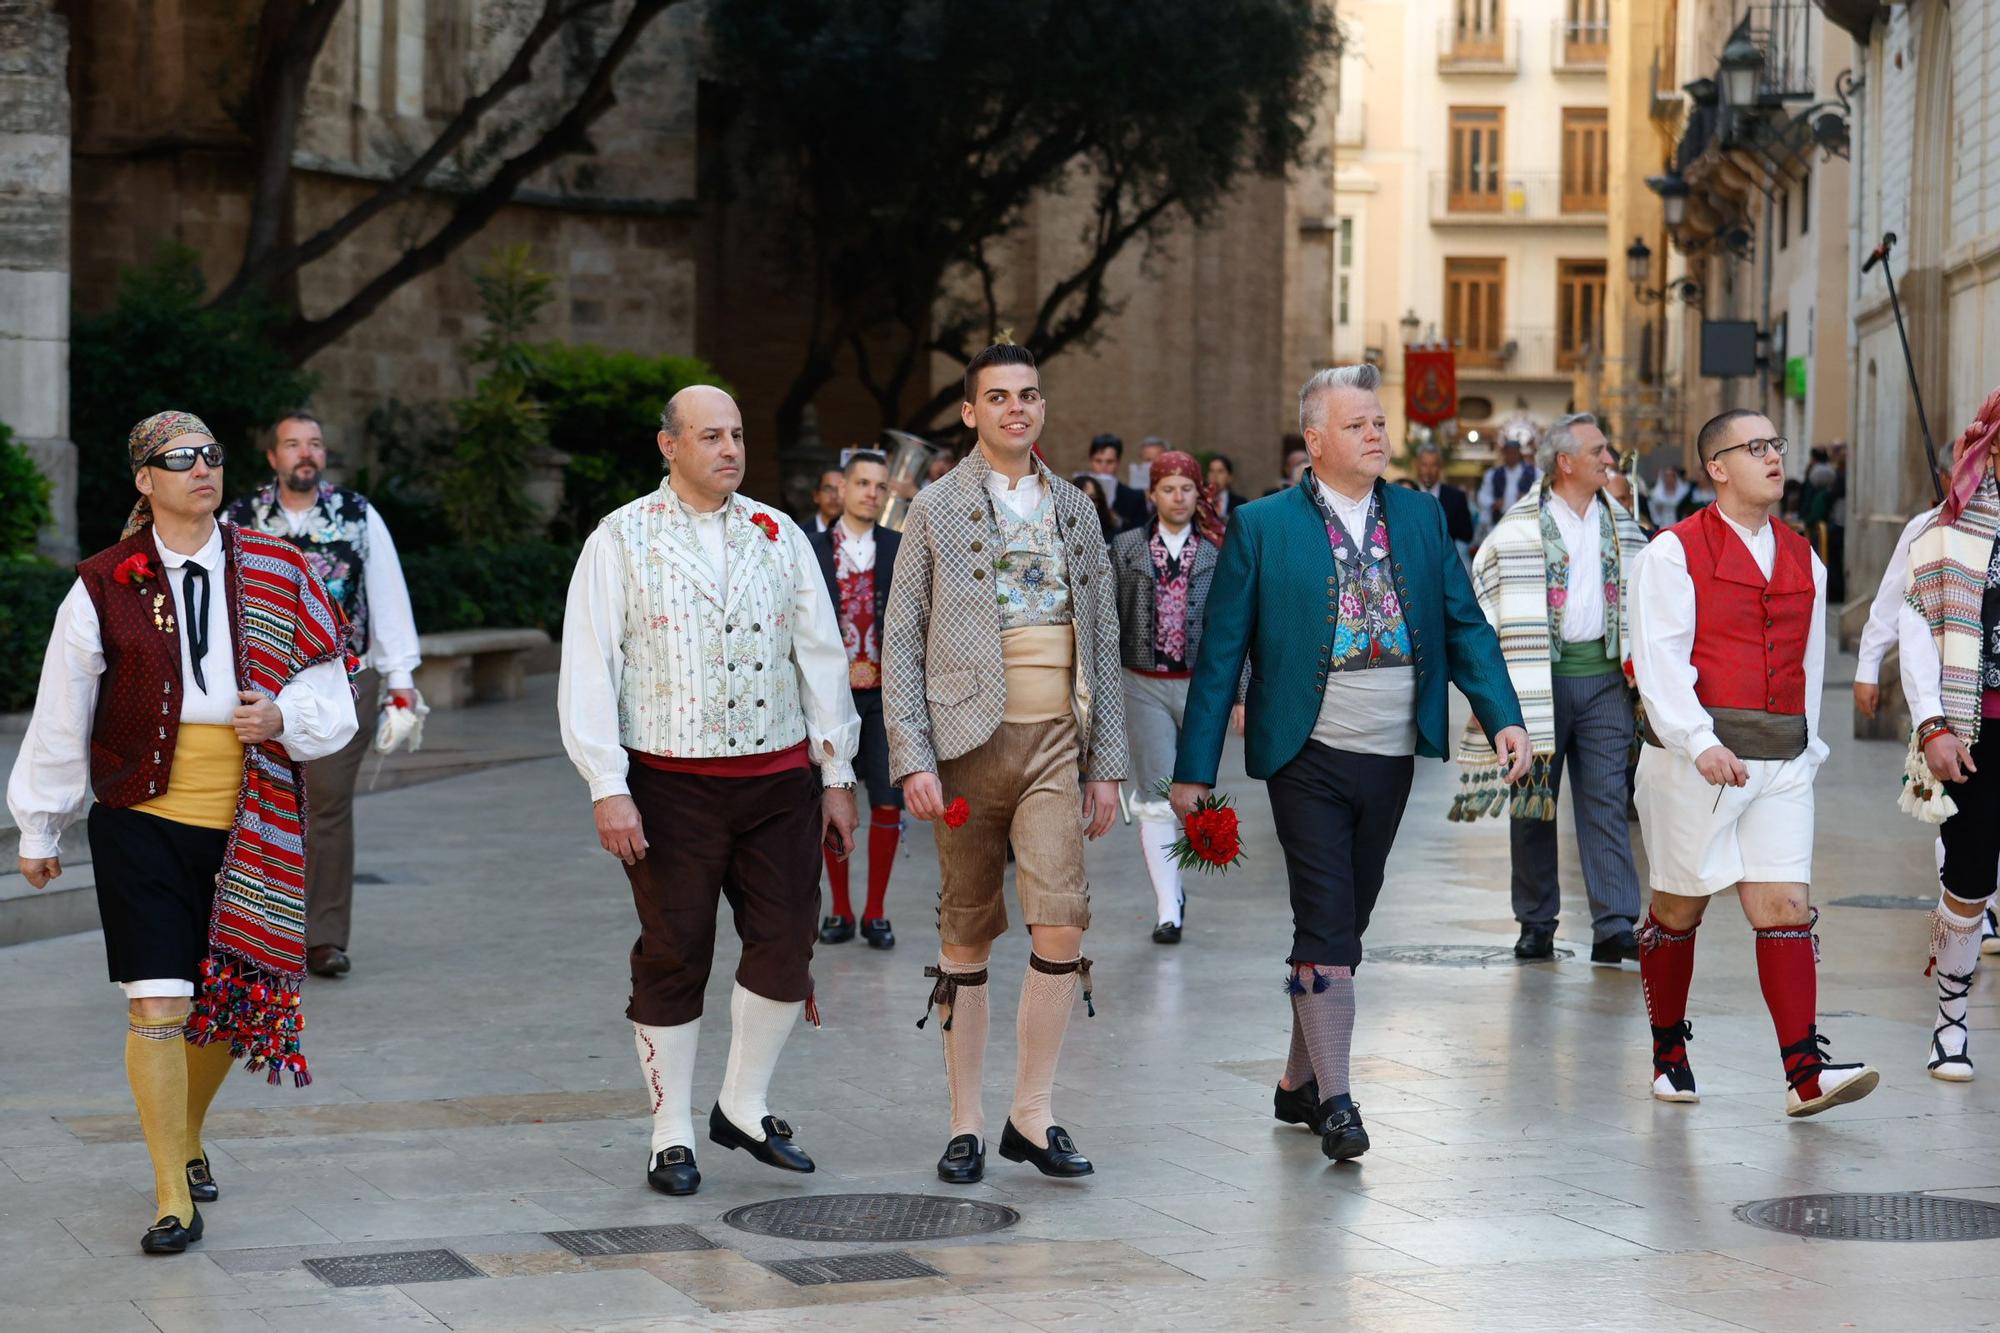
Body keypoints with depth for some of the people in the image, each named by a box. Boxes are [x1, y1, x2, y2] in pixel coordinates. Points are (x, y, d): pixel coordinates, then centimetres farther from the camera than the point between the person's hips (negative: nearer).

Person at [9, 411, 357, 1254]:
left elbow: (328, 686, 11)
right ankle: (173, 1198, 0)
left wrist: (282, 718, -11)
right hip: (142, 818, -2)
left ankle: (186, 1138, 39)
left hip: (245, 826, 2)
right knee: (157, 1005, -9)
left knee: (229, 1006, 10)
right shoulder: (106, 586, 0)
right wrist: (40, 829, 9)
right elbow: (61, 715, 6)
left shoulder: (273, 574, 5)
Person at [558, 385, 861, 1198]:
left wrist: (837, 775, 10)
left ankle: (744, 1107, 21)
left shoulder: (779, 537, 11)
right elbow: (587, 668, -4)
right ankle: (673, 1136, 13)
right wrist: (607, 789, -11)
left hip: (780, 780, 3)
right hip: (672, 787, -3)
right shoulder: (622, 540, 0)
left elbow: (821, 658, 13)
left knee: (785, 948, 1)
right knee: (674, 958, 2)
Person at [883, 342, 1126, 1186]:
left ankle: (1033, 1116, 0)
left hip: (1056, 743, 2)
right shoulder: (936, 510, 3)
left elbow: (1103, 641, 15)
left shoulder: (1075, 509, 13)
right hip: (968, 742, -2)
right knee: (966, 940, 4)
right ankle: (966, 1126, 13)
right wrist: (912, 760, -10)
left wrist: (1106, 760, 10)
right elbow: (901, 643, -1)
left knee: (1061, 925, -12)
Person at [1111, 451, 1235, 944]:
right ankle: (1167, 909, -4)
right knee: (1156, 796, -4)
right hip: (1145, 686, 0)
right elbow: (1110, 622, 6)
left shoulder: (1220, 550, 1)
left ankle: (1172, 881, 30)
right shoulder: (1126, 548, 5)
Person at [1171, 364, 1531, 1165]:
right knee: (1325, 926, -8)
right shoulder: (1263, 527, -3)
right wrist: (1195, 768, -6)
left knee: (1344, 924, 12)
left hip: (1391, 760, 4)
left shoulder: (1421, 518, 8)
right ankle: (1334, 1100, -4)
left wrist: (1504, 717, -9)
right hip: (1310, 760, -4)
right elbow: (1220, 651, -3)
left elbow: (1465, 625, 7)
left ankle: (1298, 1082, 25)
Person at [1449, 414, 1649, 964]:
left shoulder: (1621, 526, 11)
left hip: (1604, 676, 3)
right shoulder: (1518, 529, -3)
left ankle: (1614, 929, -6)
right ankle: (1536, 926, 14)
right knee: (1534, 804, 5)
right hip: (1539, 679, -3)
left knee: (1606, 804, -3)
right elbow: (1484, 600, -2)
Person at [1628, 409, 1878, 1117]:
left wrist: (1807, 750, 15)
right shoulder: (1673, 552, -3)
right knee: (1679, 909, 7)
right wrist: (1700, 742, -25)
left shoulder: (1804, 561, 14)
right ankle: (1668, 1056, 24)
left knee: (1787, 907, -7)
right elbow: (1660, 660, -13)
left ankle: (1805, 1072, -13)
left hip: (1779, 764, 4)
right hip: (1690, 758, -4)